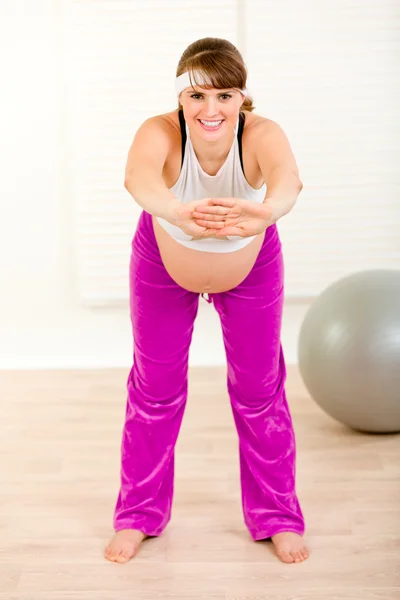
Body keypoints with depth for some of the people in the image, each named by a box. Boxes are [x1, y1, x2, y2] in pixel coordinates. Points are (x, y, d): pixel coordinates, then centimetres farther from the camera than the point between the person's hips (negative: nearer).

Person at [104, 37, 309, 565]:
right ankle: (139, 514, 27)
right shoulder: (161, 132, -35)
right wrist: (177, 212, -80)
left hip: (251, 267, 0)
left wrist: (267, 209, -81)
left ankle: (277, 516, 24)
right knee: (154, 388, 8)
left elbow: (287, 176, -57)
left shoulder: (261, 134, -35)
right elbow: (138, 175, -57)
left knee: (259, 389, 5)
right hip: (164, 264, 0)